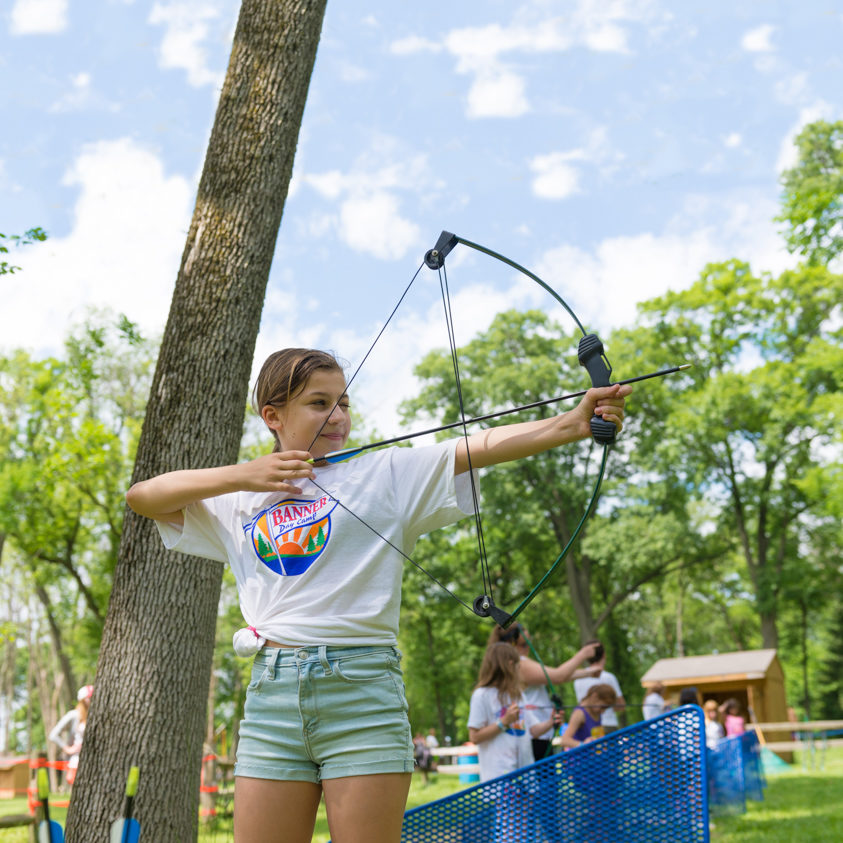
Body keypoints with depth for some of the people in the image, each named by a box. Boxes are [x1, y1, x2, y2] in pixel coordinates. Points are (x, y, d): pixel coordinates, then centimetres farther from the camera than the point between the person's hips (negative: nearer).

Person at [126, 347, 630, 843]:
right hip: (271, 693, 3)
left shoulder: (387, 474, 6)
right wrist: (241, 475, -4)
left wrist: (573, 424, -20)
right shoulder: (240, 500, 14)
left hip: (362, 692, -2)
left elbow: (480, 447, -6)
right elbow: (142, 497, 8)